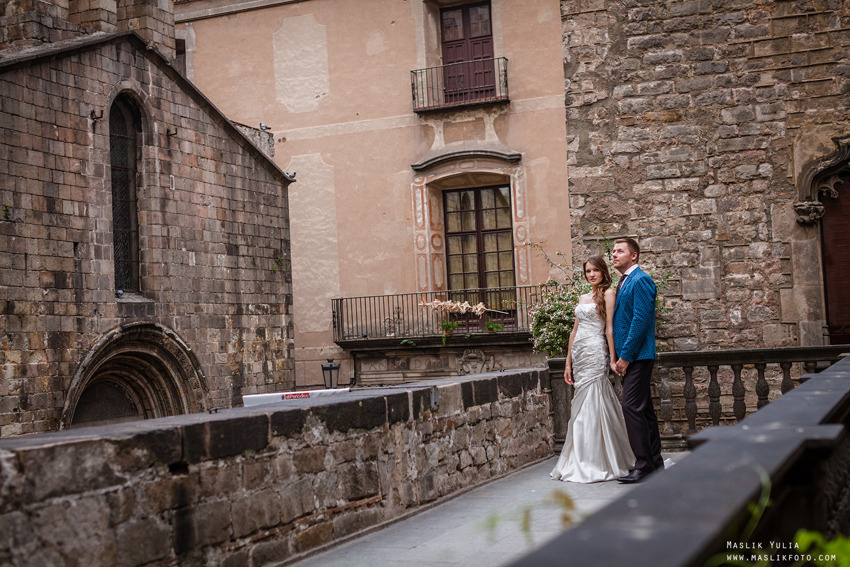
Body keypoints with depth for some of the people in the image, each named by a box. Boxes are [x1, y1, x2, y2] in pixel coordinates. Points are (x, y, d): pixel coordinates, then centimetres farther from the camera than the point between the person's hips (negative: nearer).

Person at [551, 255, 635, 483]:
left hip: (596, 353, -7)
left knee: (591, 404, -8)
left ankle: (594, 464, -4)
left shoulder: (607, 294, -1)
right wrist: (568, 363, 17)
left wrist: (612, 359, -12)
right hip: (579, 354, 7)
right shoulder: (583, 298, 19)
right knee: (581, 404, 7)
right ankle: (579, 464, 12)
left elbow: (610, 328, -7)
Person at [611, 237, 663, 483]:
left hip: (637, 356, -10)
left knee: (632, 407, -12)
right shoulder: (625, 282, 19)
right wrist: (620, 356, 15)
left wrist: (625, 356, -18)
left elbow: (640, 320, -19)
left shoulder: (640, 280, -12)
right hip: (630, 356, 10)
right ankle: (655, 462, 19)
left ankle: (644, 466, -9)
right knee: (643, 408, 13)